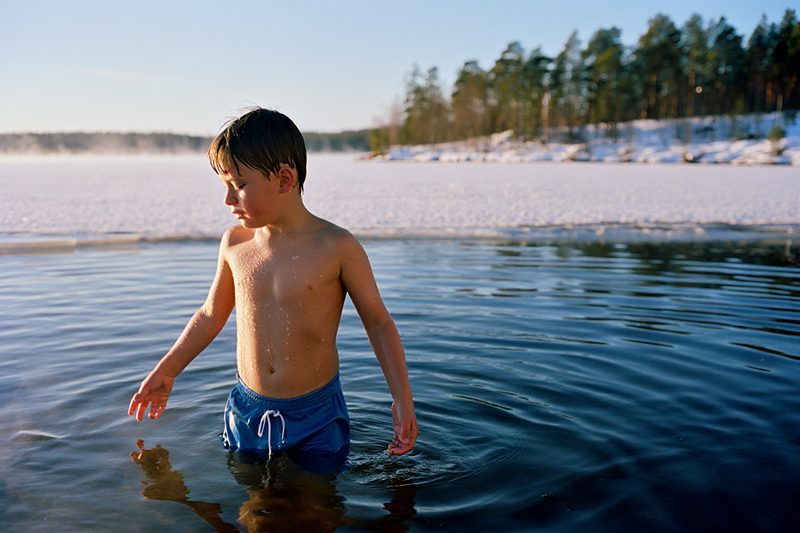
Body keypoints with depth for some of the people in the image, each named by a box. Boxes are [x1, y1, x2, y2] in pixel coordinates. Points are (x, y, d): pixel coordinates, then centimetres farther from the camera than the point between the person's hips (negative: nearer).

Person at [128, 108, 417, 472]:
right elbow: (212, 315, 13)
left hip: (317, 415, -3)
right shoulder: (234, 243, -2)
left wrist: (402, 398, -11)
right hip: (247, 411, 4)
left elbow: (378, 323, -6)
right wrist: (165, 372, 19)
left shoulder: (337, 247, -15)